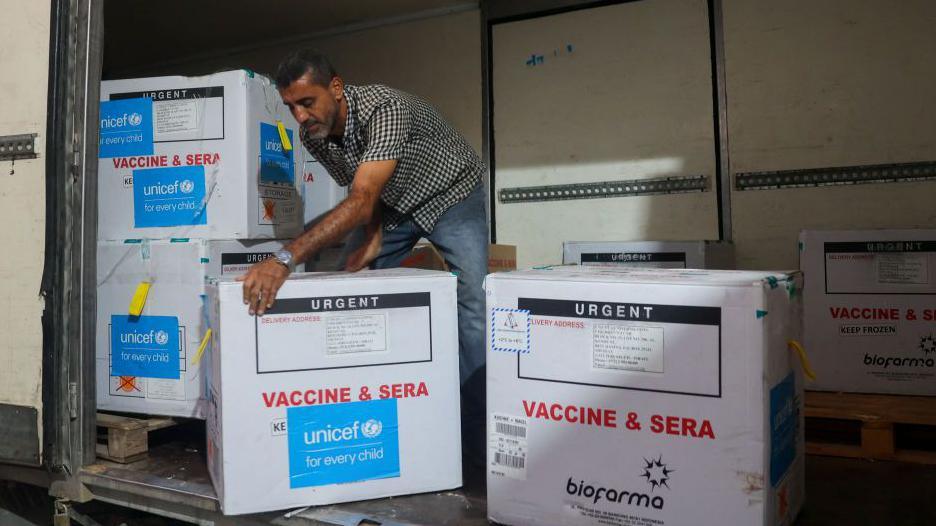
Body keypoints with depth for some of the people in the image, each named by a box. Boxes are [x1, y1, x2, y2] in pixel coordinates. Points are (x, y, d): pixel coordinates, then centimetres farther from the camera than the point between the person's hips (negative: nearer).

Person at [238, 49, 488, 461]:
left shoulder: (384, 108, -36)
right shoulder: (312, 136, -13)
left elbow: (361, 201, -47)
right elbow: (359, 193, 1)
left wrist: (285, 258, -54)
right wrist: (372, 239, -17)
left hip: (450, 195, -6)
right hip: (391, 205, 7)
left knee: (472, 309, -20)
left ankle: (478, 438, -8)